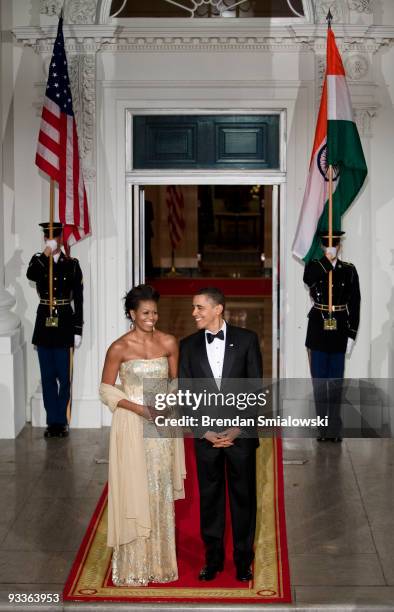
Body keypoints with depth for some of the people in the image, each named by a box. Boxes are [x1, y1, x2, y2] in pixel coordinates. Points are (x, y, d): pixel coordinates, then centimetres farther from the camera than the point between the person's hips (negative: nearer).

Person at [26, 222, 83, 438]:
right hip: (44, 325, 2)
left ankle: (62, 421, 10)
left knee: (64, 377, 0)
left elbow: (79, 300, 1)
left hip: (64, 325, -1)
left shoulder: (72, 264, 1)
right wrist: (46, 253, -27)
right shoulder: (38, 261, 4)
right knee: (47, 377, 6)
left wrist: (78, 331, -2)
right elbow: (30, 275, -21)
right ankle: (52, 422, 13)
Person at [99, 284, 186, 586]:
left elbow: (175, 381, 10)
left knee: (161, 492, 9)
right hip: (131, 426, -3)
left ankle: (160, 560, 22)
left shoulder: (169, 343, 1)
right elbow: (106, 389, -4)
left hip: (162, 425, 3)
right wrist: (138, 408, -15)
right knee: (134, 491, 2)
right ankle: (134, 565, 13)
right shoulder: (119, 348, -8)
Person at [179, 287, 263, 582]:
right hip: (206, 436, 2)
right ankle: (213, 558, 22)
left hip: (241, 434, -1)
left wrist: (239, 428, -9)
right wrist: (204, 432, -7)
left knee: (244, 497, 7)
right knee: (210, 498, 9)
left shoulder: (246, 339, -3)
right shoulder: (189, 345, 3)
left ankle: (243, 559, 21)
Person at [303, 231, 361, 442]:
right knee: (319, 381, 3)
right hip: (318, 331, 0)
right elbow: (308, 279, -22)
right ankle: (323, 428, 11)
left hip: (339, 332, 0)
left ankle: (334, 428, 11)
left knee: (336, 382, 4)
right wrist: (328, 259, -21)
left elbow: (354, 305, 2)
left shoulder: (349, 270, 4)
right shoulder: (314, 266, 3)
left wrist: (351, 335, -3)